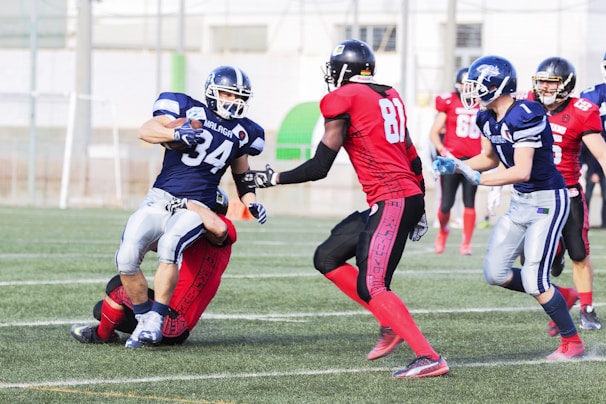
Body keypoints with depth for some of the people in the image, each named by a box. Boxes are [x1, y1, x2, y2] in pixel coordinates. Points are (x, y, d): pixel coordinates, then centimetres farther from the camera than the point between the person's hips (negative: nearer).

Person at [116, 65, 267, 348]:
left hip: (196, 207, 0)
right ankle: (143, 318, 2)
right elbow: (146, 131, -9)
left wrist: (251, 203, 9)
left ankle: (156, 320, -24)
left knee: (169, 245, -32)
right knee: (127, 257, -19)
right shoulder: (190, 110, 2)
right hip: (160, 199, 0)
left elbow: (242, 175, 27)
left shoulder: (243, 132, 14)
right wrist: (177, 134, -26)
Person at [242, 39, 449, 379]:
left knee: (371, 287, -11)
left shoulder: (342, 100, -6)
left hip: (391, 203, -9)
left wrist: (272, 178, 7)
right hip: (412, 197, 9)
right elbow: (412, 159, 20)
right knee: (327, 258, 15)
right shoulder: (391, 97, 17)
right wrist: (420, 209, 27)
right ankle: (391, 325, 12)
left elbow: (320, 167, -6)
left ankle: (429, 358, -18)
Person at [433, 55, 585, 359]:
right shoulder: (488, 119, 3)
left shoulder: (525, 117, -24)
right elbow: (490, 158, 19)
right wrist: (456, 166, 4)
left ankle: (572, 341, 7)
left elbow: (522, 172, -29)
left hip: (547, 200, -9)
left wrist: (478, 178, -24)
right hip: (520, 202, 9)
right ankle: (558, 297, 24)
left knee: (534, 280, -11)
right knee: (495, 273, 4)